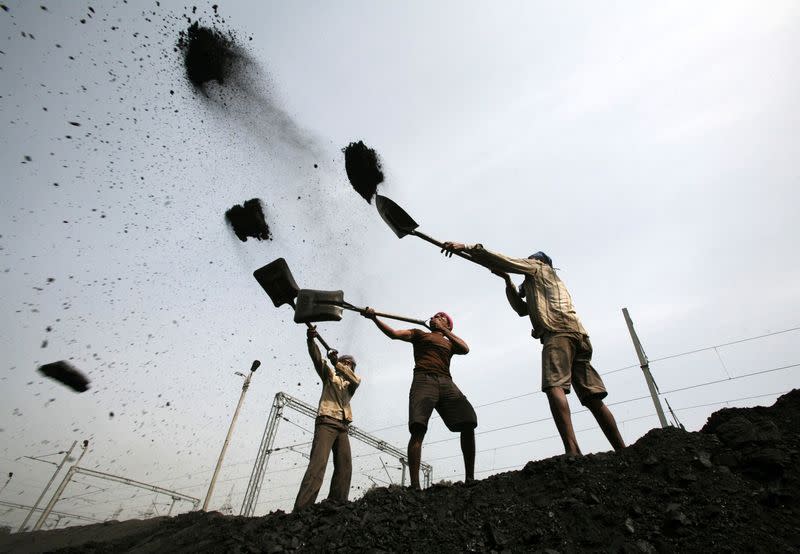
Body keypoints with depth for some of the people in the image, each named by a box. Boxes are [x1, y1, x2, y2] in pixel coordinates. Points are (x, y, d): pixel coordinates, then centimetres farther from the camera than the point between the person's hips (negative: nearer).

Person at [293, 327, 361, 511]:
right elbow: (317, 358, 0)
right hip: (326, 422, -4)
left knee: (345, 467, -5)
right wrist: (311, 340, -18)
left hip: (342, 427, 5)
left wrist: (337, 363, -16)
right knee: (318, 462, -18)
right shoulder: (330, 374, 17)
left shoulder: (353, 382, 22)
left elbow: (355, 379, -4)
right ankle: (302, 508, -23)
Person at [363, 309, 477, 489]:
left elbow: (465, 349, 8)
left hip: (446, 383, 3)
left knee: (468, 423, -15)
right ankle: (415, 486, -26)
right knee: (418, 429, -22)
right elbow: (394, 333, 10)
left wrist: (443, 329, 11)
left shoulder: (450, 344, 30)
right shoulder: (419, 334, 25)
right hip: (423, 380, -3)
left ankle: (470, 479, -5)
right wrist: (374, 318, -4)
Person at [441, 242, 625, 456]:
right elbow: (522, 309, 40)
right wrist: (507, 280, 35)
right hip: (577, 335, 9)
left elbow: (503, 261, 8)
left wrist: (467, 248, 8)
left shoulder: (537, 266, 20)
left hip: (558, 331, -9)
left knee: (554, 386, -24)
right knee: (593, 398, 2)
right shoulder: (552, 282, 42)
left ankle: (572, 450, -38)